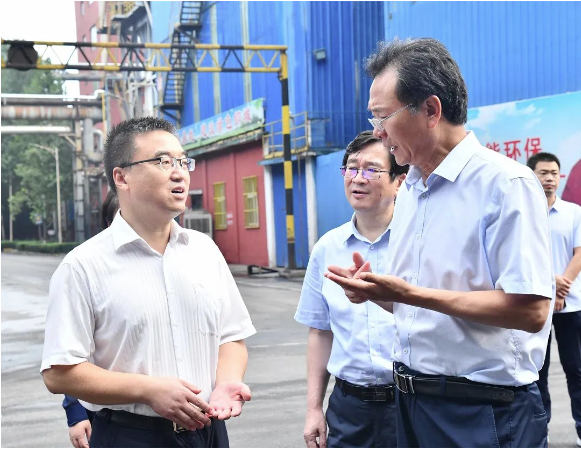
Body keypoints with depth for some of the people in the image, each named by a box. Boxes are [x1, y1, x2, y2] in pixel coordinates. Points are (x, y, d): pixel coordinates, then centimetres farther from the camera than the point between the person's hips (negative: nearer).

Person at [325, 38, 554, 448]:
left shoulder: (506, 183, -15)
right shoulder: (409, 191, 10)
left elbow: (530, 311, -23)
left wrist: (409, 293, -23)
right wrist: (373, 290, -4)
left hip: (483, 412, -7)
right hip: (411, 401, 8)